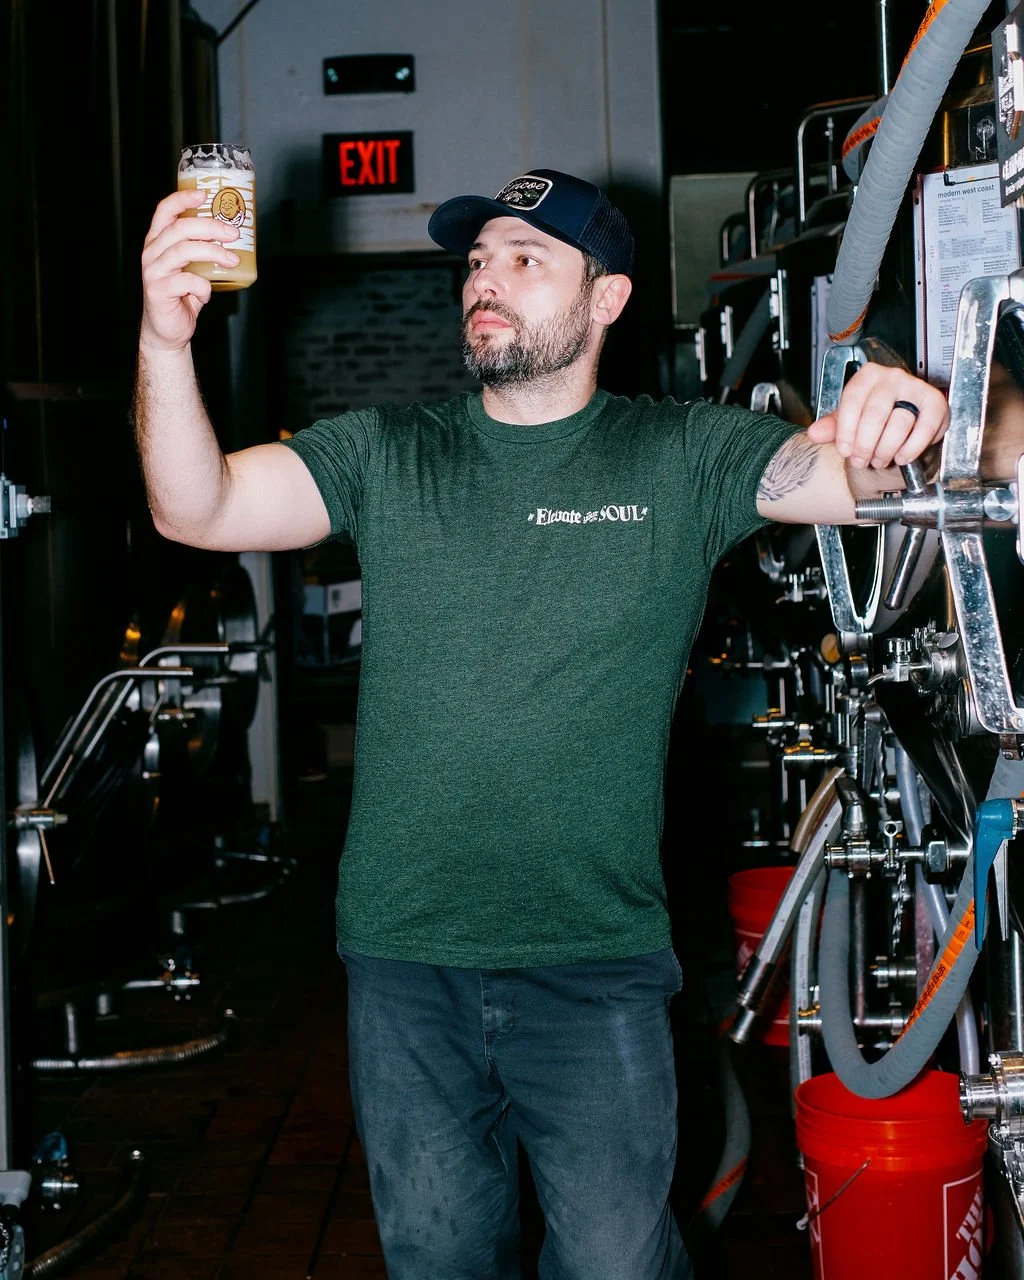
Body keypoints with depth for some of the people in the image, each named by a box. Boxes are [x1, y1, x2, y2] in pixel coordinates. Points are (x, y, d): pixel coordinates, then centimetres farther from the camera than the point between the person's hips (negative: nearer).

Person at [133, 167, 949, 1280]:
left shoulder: (682, 460, 1)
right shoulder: (383, 454, 6)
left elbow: (851, 472, -11)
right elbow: (198, 510, -5)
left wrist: (898, 415, -36)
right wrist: (165, 341, -23)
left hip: (597, 957, -2)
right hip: (402, 955, 2)